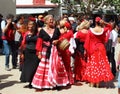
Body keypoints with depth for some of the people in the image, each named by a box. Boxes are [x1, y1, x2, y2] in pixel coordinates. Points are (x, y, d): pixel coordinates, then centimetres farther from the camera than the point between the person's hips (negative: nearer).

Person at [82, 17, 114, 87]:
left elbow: (87, 41, -9)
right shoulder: (103, 30, -7)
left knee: (92, 64, 8)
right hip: (101, 49, 1)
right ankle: (98, 82, 11)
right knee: (101, 64, 9)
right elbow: (110, 26, 14)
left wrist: (86, 50, -1)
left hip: (92, 50, -1)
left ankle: (92, 82, 11)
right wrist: (104, 23, -2)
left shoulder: (91, 30, -11)